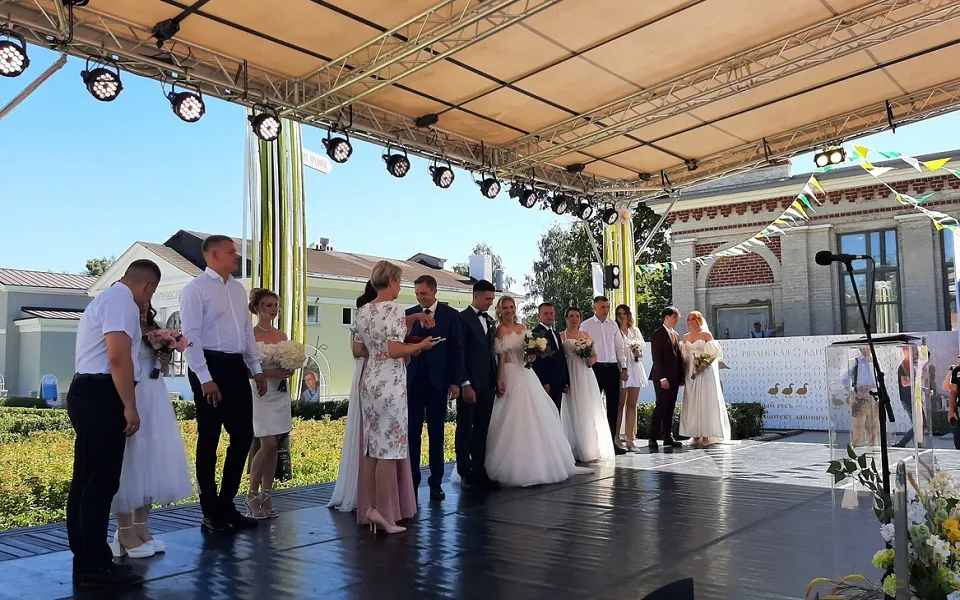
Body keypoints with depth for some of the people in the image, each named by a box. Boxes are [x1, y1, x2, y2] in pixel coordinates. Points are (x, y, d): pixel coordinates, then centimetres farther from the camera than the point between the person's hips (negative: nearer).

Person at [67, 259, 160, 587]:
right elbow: (118, 357, -20)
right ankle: (95, 566, -2)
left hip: (86, 393, 11)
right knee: (101, 483, -7)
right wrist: (130, 407, -19)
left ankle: (84, 560, 21)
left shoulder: (106, 298, 21)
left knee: (85, 481, 13)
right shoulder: (122, 302, -11)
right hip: (101, 397, -11)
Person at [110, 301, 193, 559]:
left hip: (153, 401, 7)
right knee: (128, 463, -2)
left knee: (153, 462, 8)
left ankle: (140, 527, 17)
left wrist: (165, 359, 0)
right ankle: (125, 532, 7)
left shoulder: (152, 330, 15)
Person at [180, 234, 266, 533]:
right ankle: (211, 513, 16)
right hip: (210, 366, -7)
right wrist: (205, 379, -18)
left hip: (236, 367, 7)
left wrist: (257, 369, 14)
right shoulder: (196, 289, -7)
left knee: (243, 436, 9)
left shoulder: (238, 289, 15)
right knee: (209, 439, 3)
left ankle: (226, 505, 24)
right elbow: (191, 336, -13)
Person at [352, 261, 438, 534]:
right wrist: (420, 345, -4)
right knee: (389, 446, -2)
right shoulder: (394, 309, -13)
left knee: (372, 445, 12)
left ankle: (369, 507, 17)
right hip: (390, 384, -7)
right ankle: (383, 512, -1)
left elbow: (357, 350, 10)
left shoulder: (363, 311, 9)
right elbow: (394, 351, -18)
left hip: (370, 381, 8)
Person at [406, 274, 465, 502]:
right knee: (412, 433, 3)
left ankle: (436, 482, 13)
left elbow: (457, 350, 0)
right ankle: (412, 481, 11)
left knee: (436, 434, 6)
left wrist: (456, 381, -5)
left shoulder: (450, 315, 0)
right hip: (412, 381, 2)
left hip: (437, 382, -2)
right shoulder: (409, 314, 7)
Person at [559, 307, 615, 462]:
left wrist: (590, 360, -6)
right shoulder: (561, 336, 3)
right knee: (573, 411, -3)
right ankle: (575, 450, 2)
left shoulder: (586, 336, 15)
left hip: (586, 375, 4)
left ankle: (591, 449, 9)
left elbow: (594, 355, 17)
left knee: (589, 411, 2)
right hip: (570, 375, -4)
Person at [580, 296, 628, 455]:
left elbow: (619, 347, 15)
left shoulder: (613, 325, 13)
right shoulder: (586, 325, 1)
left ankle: (611, 441, 14)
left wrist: (623, 367, 8)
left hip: (612, 368, 4)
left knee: (613, 406, 6)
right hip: (595, 367, -4)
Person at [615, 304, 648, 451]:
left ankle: (629, 439, 6)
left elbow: (642, 350, 19)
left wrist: (638, 354, -3)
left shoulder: (635, 331, 16)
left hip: (635, 369, 5)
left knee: (632, 405, 4)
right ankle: (616, 438, 1)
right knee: (620, 406, -4)